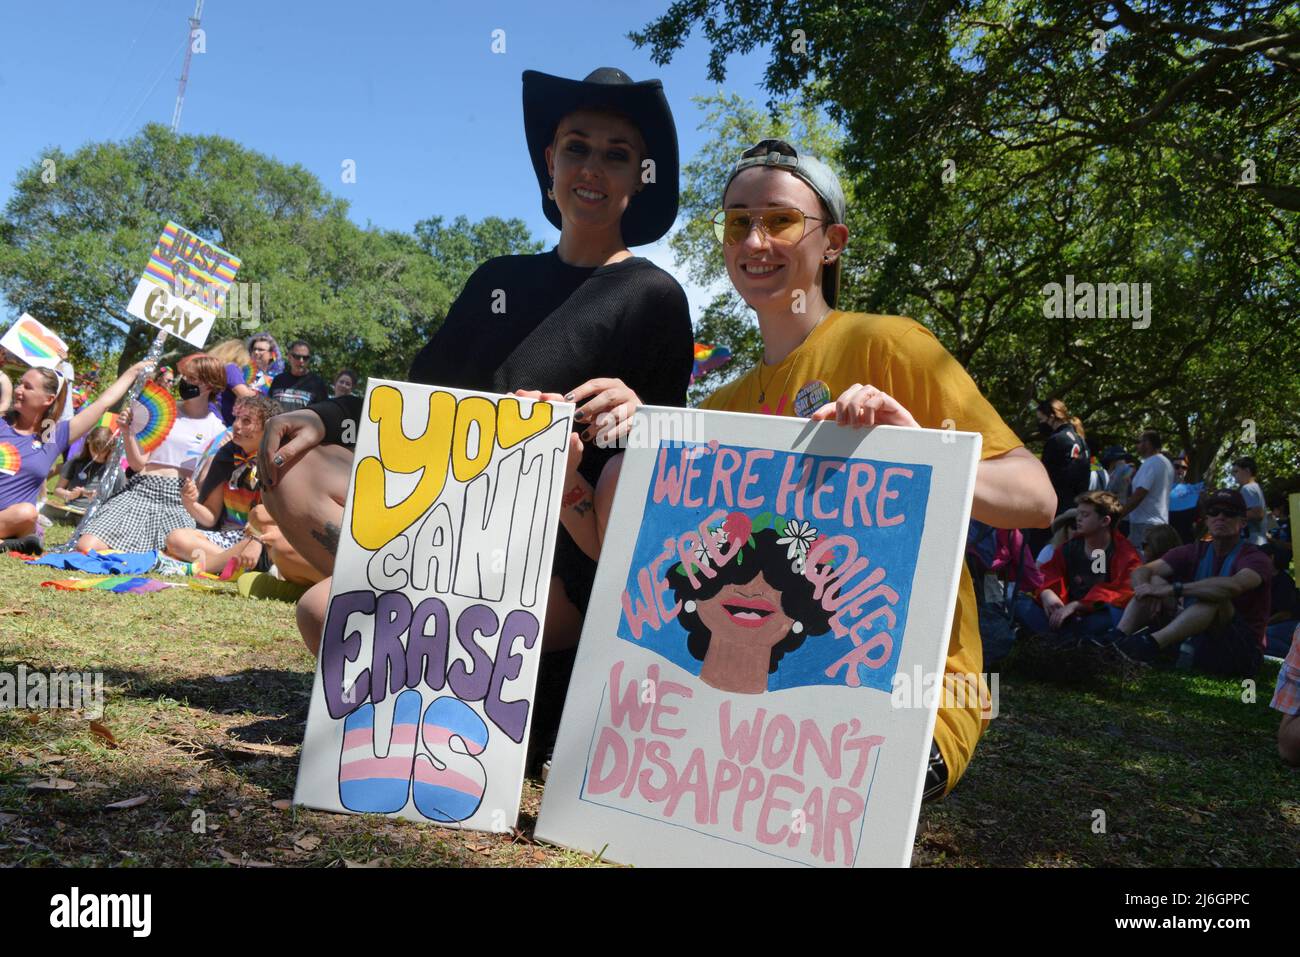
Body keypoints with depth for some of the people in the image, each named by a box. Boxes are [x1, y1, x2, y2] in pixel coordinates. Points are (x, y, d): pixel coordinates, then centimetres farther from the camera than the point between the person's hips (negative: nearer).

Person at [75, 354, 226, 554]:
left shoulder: (215, 429, 9)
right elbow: (138, 463, 8)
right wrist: (127, 432, -5)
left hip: (179, 501, -1)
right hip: (142, 490, 1)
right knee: (86, 548, -20)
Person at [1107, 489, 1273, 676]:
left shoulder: (1255, 559, -8)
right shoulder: (1195, 552, 8)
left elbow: (1233, 586, -34)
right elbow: (1141, 571, -5)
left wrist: (1172, 589, -37)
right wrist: (1147, 592, -29)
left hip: (1242, 651, -5)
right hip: (1193, 640, 5)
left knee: (1214, 597, -32)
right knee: (1154, 580, -7)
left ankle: (1150, 645, -49)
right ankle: (1116, 640, -30)